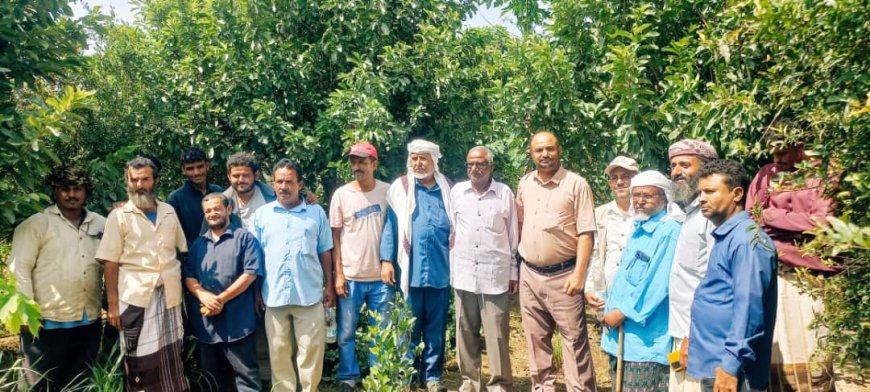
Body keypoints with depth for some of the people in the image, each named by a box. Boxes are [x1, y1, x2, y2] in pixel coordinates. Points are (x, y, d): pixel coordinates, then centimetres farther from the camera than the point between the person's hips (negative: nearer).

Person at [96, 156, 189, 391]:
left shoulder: (169, 212, 8)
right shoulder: (119, 216, -2)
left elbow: (183, 251, 13)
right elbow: (110, 263, -4)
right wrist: (113, 304, -10)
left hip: (169, 294, 3)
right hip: (135, 295, -3)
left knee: (171, 355, 10)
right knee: (139, 357, 6)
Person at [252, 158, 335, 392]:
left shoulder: (317, 213, 6)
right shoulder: (262, 214, 7)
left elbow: (325, 252, 9)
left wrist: (329, 286, 6)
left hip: (310, 294, -1)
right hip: (274, 295, 1)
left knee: (311, 350, 4)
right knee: (279, 353, 10)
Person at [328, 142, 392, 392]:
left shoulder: (387, 192, -1)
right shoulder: (341, 194, -2)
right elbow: (335, 236, 1)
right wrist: (338, 274, -3)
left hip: (381, 275, 0)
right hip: (350, 276, 0)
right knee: (346, 333, 7)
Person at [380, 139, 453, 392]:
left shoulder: (446, 189, 10)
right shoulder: (400, 188, 3)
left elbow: (455, 227, 15)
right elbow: (390, 225, 0)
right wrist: (386, 260, -7)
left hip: (440, 270, 2)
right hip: (410, 270, -2)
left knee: (436, 327, 10)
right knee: (409, 327, 8)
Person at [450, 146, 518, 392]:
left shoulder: (505, 193, 0)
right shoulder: (457, 191, 5)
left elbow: (513, 235, 5)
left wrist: (514, 273, 6)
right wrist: (451, 269, 8)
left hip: (496, 275, -2)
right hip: (464, 274, 2)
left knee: (497, 335, 1)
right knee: (466, 333, 10)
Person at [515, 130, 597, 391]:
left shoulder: (576, 184, -8)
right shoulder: (524, 184, 8)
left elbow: (586, 233, -11)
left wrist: (579, 274, -18)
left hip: (563, 274, -5)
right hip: (529, 275, 5)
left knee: (574, 340, -1)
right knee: (537, 339, 14)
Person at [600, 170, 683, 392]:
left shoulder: (669, 231, -15)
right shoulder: (639, 228, 15)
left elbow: (659, 284, -22)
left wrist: (623, 312, -17)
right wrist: (611, 310, 12)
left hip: (646, 336, -9)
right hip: (621, 330, 9)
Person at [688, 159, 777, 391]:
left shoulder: (747, 239, -15)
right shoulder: (725, 237, 14)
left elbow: (748, 308, -21)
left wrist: (731, 365, -23)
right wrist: (694, 341, 19)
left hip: (728, 368, -9)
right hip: (712, 365, 9)